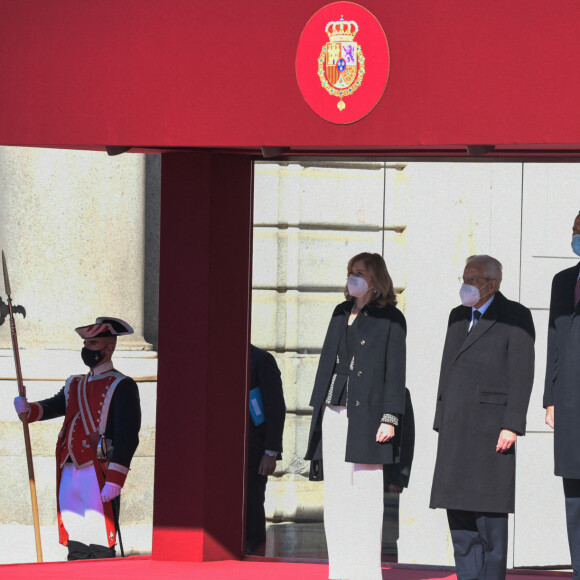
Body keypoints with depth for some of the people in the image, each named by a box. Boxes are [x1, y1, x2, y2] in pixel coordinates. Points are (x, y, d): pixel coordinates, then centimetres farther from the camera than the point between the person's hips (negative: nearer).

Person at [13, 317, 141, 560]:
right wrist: (29, 409, -13)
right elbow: (56, 406, 10)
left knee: (100, 549, -9)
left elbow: (127, 437, -10)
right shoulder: (75, 385, 22)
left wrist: (114, 480, -18)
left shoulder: (121, 386, -4)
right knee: (76, 547, 10)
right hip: (69, 474, 7)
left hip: (99, 475, -7)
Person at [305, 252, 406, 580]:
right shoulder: (342, 313, 17)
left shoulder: (390, 319, -1)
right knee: (335, 494, 6)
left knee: (364, 495, -6)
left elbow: (395, 370, -5)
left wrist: (389, 418, -11)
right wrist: (319, 406, 14)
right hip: (333, 414, 6)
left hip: (365, 414, -6)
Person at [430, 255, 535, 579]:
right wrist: (442, 424, 14)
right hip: (456, 431, 7)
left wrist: (512, 426, -16)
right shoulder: (459, 317, 17)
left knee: (490, 513, -7)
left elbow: (522, 374, -9)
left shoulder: (515, 317, -3)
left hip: (491, 427, -7)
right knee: (458, 510, 5)